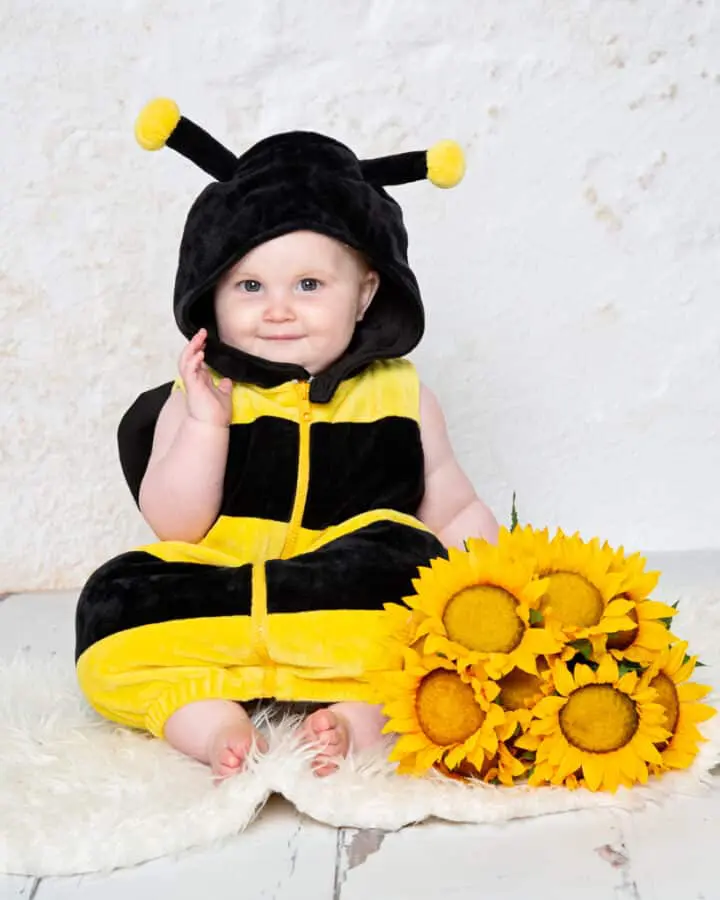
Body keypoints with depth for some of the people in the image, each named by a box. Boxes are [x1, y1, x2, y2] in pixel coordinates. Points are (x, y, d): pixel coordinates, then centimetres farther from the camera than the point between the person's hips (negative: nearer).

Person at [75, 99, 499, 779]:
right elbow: (176, 528, -2)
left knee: (404, 556, -29)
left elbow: (454, 510, 14)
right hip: (205, 595, 1)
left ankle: (357, 711, -33)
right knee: (115, 600, -21)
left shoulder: (397, 393, 8)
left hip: (364, 598, 0)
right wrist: (205, 420, -13)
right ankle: (214, 723, -32)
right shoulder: (205, 395, 6)